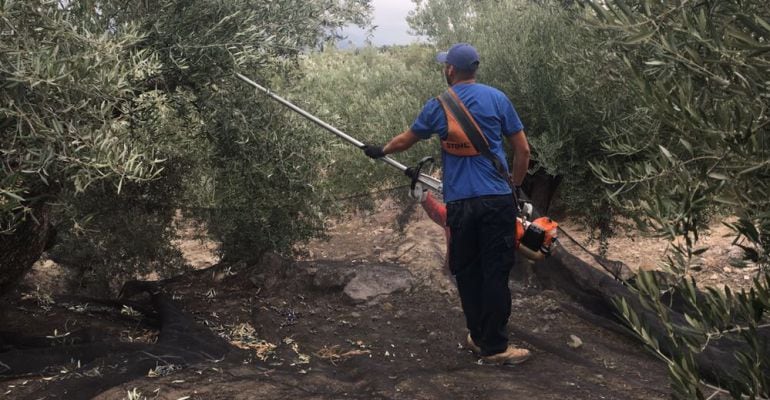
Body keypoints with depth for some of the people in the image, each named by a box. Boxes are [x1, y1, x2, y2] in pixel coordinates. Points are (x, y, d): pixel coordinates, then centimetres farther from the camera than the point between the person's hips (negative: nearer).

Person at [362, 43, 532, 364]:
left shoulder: (438, 106, 5)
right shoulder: (496, 99, 3)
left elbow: (407, 139, 21)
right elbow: (523, 149, 4)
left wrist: (381, 151, 40)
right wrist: (515, 183, 19)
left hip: (460, 203, 1)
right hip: (497, 199, -1)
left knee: (467, 272, 13)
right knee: (496, 272, 2)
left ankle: (478, 338, 21)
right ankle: (495, 347, 6)